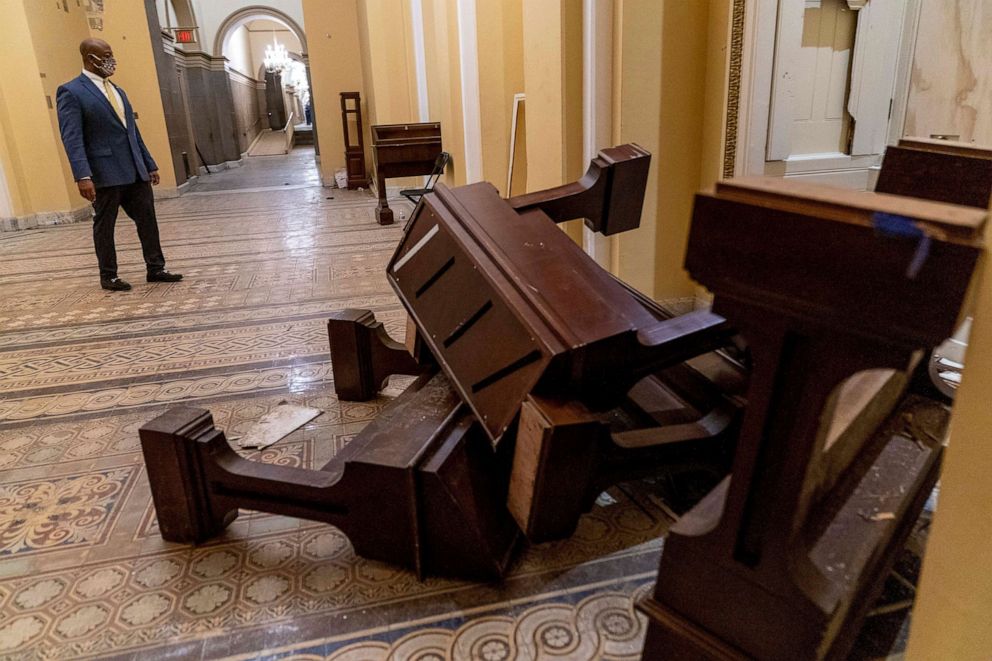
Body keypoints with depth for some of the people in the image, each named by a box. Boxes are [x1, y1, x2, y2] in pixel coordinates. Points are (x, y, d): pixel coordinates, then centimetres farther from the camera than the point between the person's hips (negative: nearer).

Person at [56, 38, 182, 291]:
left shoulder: (117, 90, 17)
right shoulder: (71, 92, -6)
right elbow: (72, 138, -14)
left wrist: (149, 164, 17)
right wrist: (83, 176, -24)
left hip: (135, 171, 7)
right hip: (105, 173, -6)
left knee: (147, 219, 7)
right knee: (104, 225, 5)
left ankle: (156, 268, 16)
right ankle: (108, 276, 15)